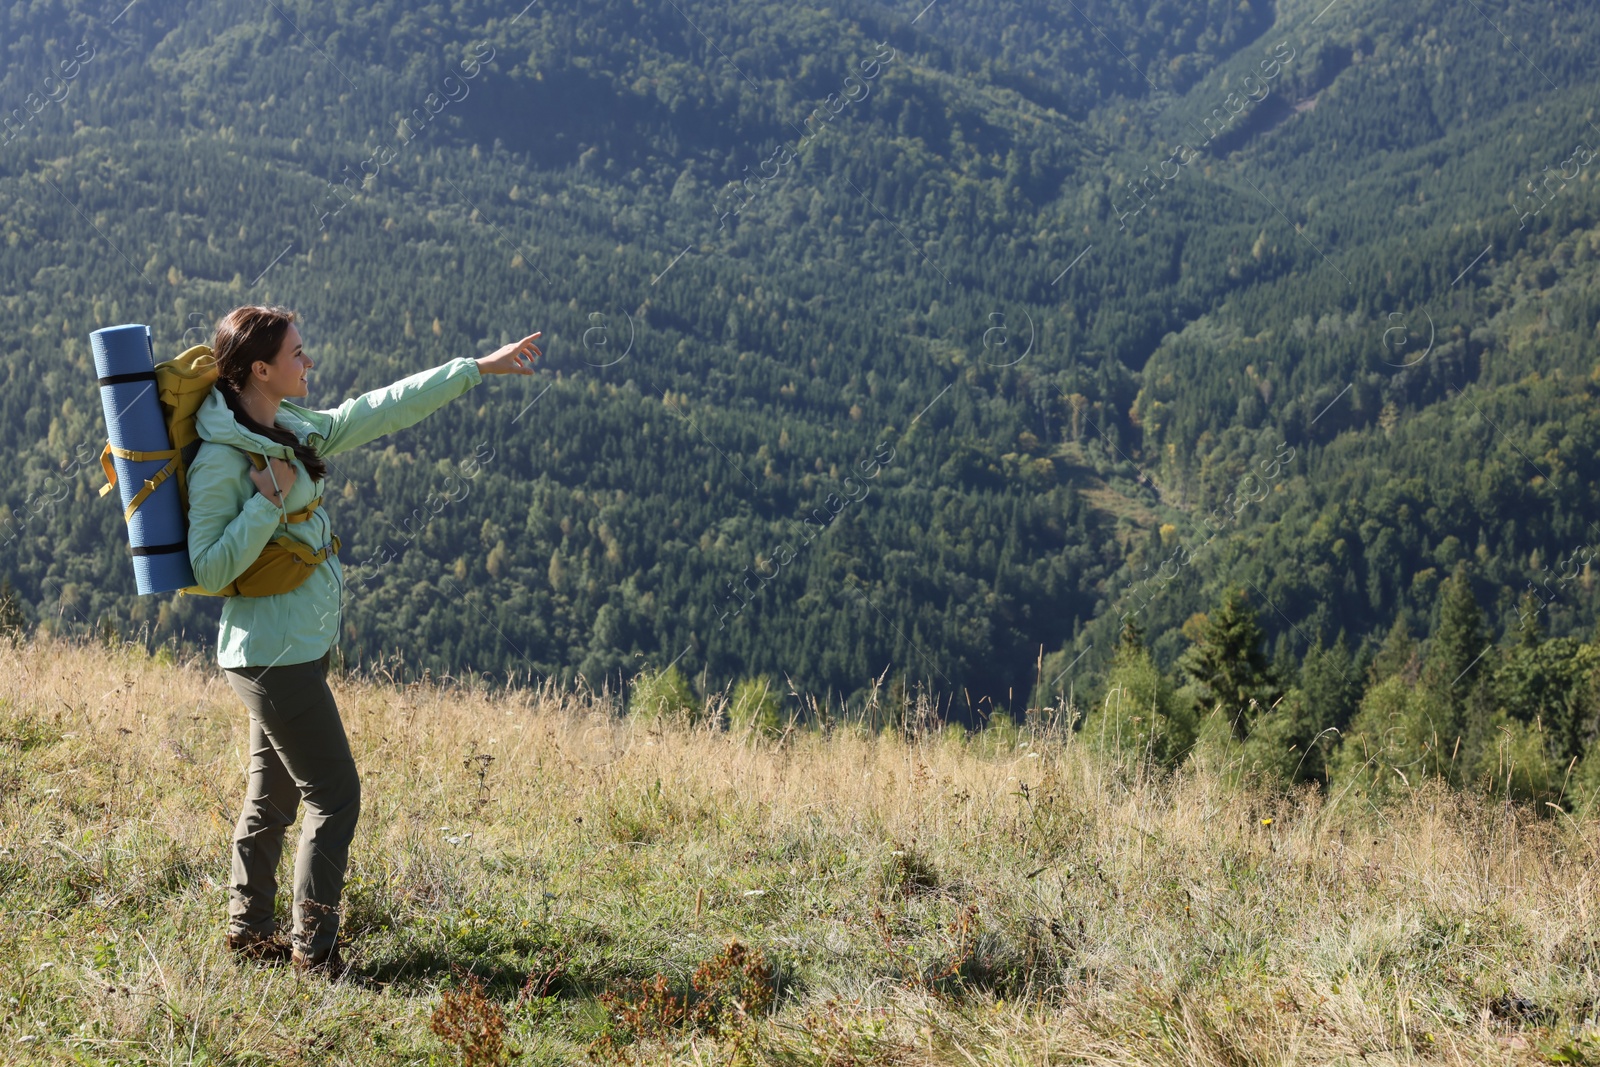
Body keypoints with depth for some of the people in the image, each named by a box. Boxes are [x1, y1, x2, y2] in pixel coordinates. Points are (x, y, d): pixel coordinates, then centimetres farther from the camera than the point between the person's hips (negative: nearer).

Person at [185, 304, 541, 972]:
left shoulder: (293, 433, 8)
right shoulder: (221, 460, -17)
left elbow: (384, 410, 13)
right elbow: (208, 570, -20)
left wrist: (479, 368, 14)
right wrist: (269, 503, -22)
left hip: (297, 648, 9)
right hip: (277, 655, -9)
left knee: (273, 795, 16)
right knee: (335, 796, -3)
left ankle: (248, 932, 27)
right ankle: (313, 949, 5)